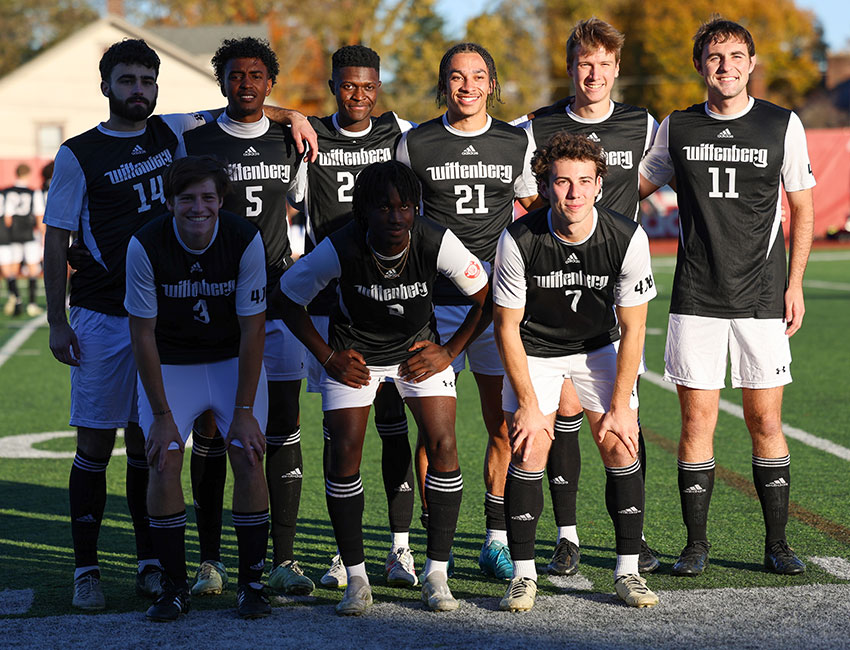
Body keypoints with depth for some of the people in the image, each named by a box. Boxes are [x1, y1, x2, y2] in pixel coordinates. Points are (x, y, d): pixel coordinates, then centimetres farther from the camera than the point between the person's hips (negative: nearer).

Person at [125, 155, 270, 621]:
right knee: (164, 462, -14)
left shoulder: (246, 241, -21)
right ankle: (174, 587, -1)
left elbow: (252, 329, -15)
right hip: (169, 363, 0)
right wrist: (162, 415, -16)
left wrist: (243, 412, -16)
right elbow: (143, 334, -14)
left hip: (233, 359, 0)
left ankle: (252, 583, 1)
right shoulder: (145, 246, -21)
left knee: (248, 458, -13)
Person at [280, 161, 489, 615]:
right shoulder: (339, 250, -28)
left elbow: (487, 298, -9)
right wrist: (327, 358, -11)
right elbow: (288, 300, -10)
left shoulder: (437, 243, -26)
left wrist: (449, 352, -12)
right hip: (353, 354, -1)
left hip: (418, 348, 1)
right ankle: (356, 578, 1)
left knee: (442, 446, -13)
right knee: (344, 453, -12)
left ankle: (436, 574, -1)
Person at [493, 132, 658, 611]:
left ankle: (628, 570, 2)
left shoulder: (628, 238, -24)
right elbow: (507, 326, -15)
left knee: (620, 447, -10)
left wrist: (620, 407, -15)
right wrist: (528, 405, -16)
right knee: (529, 451, -13)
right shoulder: (519, 240, -26)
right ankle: (524, 574, -2)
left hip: (601, 346, 1)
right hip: (535, 347, -1)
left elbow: (633, 329, -14)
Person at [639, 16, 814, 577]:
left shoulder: (783, 125, 3)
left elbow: (801, 208, 8)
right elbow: (635, 186, 19)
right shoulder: (677, 128, 6)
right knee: (697, 422, -1)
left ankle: (777, 543, 12)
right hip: (696, 300, 1)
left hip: (762, 299, -1)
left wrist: (795, 283, 2)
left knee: (766, 421, 0)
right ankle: (696, 544, 9)